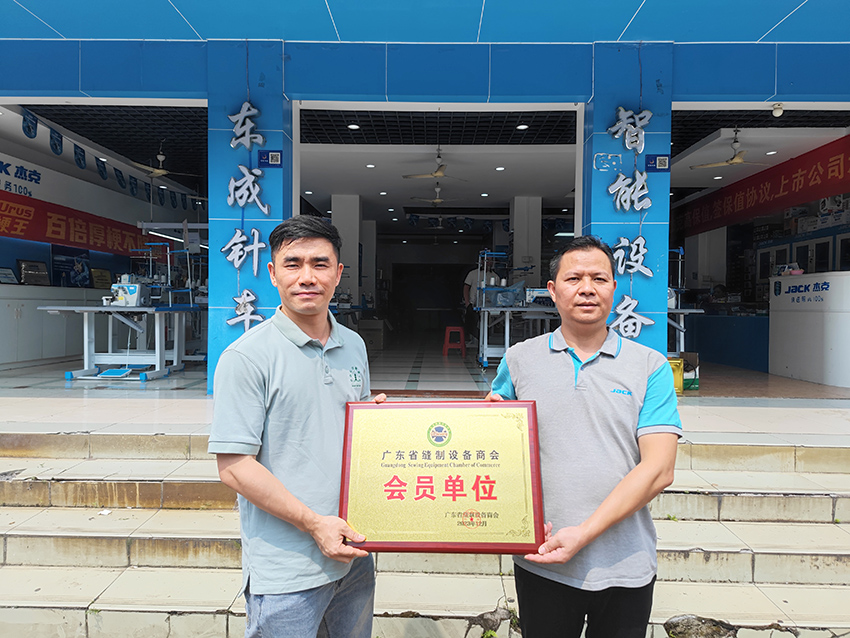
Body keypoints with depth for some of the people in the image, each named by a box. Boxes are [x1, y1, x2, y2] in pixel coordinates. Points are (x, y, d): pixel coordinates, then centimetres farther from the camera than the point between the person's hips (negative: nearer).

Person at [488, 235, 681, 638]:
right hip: (541, 564, 1)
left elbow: (658, 469, -10)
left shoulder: (651, 367, -2)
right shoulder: (518, 360, 2)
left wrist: (584, 533, -17)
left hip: (625, 567, 0)